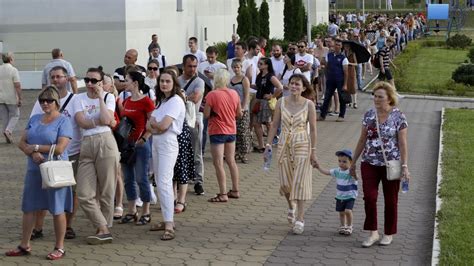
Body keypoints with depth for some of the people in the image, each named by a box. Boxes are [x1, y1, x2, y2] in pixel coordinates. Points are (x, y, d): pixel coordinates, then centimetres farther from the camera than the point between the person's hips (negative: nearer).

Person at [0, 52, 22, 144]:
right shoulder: (13, 70, -12)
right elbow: (17, 85, -17)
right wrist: (20, 98, -12)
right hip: (11, 98, -5)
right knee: (15, 115, 11)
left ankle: (9, 137, 12)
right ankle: (8, 130, -9)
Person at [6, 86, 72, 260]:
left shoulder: (63, 121, -7)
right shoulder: (34, 119, 12)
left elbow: (59, 148, -17)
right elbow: (22, 143, 8)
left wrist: (34, 147, -9)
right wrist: (33, 153, -13)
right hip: (34, 170, 6)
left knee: (57, 210, 1)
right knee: (28, 207, 10)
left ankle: (59, 248, 12)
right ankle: (25, 246, 21)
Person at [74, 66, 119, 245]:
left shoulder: (108, 97, 7)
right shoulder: (80, 98, 12)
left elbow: (106, 119, -12)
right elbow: (82, 122, -4)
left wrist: (100, 97, -5)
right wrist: (101, 121, -6)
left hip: (105, 143, -2)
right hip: (86, 145, 3)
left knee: (106, 192, 2)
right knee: (84, 193, -5)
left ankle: (103, 229, 14)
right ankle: (103, 230, 1)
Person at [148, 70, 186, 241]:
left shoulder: (175, 101, -11)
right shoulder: (161, 100, 17)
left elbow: (163, 125, -20)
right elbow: (150, 125, 10)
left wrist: (153, 123, 0)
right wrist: (154, 126, -12)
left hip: (168, 143, -9)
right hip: (156, 143, 9)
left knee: (164, 182, -17)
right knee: (159, 182, 11)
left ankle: (169, 226, -20)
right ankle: (167, 220, 19)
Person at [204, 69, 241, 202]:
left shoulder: (212, 95, -16)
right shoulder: (234, 94, -1)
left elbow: (206, 114, -15)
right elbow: (239, 113, 7)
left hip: (217, 132, -6)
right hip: (231, 131, 6)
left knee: (218, 164, -2)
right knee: (231, 161, 16)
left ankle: (223, 194, -4)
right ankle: (235, 190, 23)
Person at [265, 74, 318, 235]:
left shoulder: (309, 104, -6)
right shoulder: (281, 102, 1)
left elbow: (313, 129, -4)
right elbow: (274, 124, 5)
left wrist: (313, 151, -6)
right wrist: (268, 143, -2)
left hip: (302, 146, -3)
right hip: (284, 145, 3)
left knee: (300, 182, -4)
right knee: (285, 183, 6)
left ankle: (300, 219, 2)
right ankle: (291, 206, 37)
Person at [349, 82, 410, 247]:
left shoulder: (398, 117, -6)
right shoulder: (369, 115, 4)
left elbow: (403, 143, -8)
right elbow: (362, 140, 11)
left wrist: (405, 166, -15)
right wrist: (353, 162, 11)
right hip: (370, 163, 3)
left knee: (390, 200, 7)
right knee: (369, 197, -7)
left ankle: (389, 234, 22)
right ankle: (373, 233, 7)